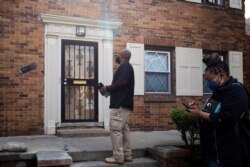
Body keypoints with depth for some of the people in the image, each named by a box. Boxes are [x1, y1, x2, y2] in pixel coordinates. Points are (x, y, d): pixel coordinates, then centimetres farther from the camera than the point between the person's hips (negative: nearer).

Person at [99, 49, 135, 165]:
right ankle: (127, 155, 14)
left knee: (115, 129, -10)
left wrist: (107, 88, -10)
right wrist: (109, 90, 13)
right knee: (123, 129, 10)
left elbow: (122, 82, -21)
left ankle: (118, 157, -8)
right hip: (124, 103, 10)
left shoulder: (125, 66, -7)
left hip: (120, 104, -10)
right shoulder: (127, 67, 24)